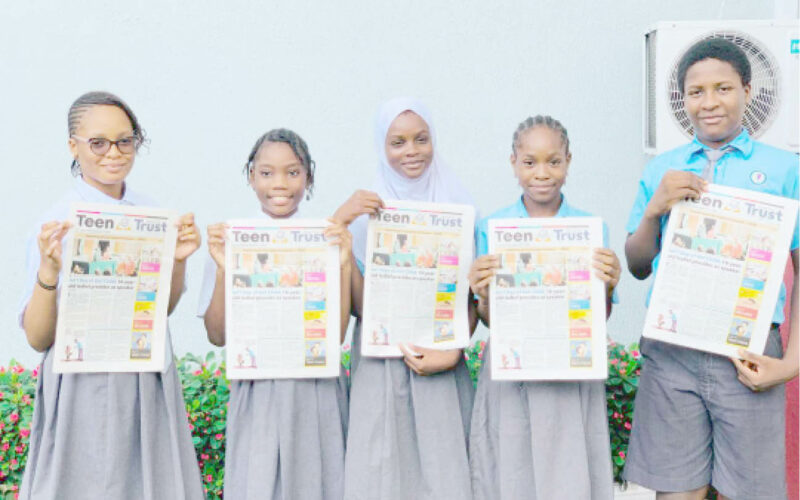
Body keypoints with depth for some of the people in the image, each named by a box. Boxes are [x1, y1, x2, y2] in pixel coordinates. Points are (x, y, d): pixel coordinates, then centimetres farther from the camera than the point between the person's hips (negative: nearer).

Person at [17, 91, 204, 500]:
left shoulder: (149, 211, 3)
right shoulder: (58, 222, -10)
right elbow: (37, 338, -10)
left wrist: (178, 260, -8)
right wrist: (48, 272, -27)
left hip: (150, 384, 4)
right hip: (85, 386, -4)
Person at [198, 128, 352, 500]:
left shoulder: (327, 242, -1)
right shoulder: (230, 243, -1)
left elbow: (337, 334, -4)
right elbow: (218, 336, -2)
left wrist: (343, 265, -16)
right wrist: (223, 270, -16)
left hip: (316, 395, 1)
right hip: (255, 395, 0)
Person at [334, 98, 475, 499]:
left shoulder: (456, 203, 1)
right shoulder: (365, 208, -1)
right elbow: (358, 304, -8)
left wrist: (452, 352, -11)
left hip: (442, 362, 1)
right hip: (381, 364, 0)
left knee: (442, 465, 5)